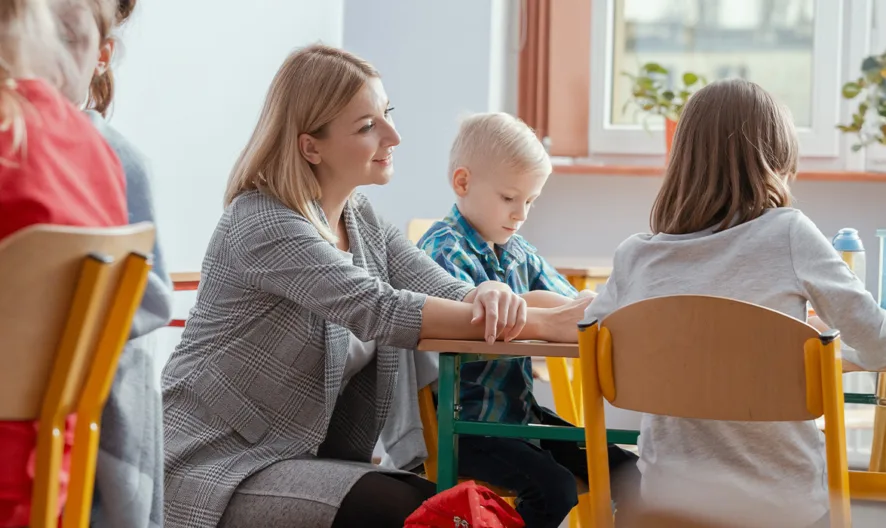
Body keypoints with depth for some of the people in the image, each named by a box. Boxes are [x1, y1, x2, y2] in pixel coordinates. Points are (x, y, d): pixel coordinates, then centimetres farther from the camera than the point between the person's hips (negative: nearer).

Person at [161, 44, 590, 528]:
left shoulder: (364, 223, 8)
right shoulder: (262, 223, -18)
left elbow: (447, 293, -3)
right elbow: (378, 310, -28)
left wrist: (492, 295, -28)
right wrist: (541, 325, -32)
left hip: (303, 457, 7)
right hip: (211, 469, -7)